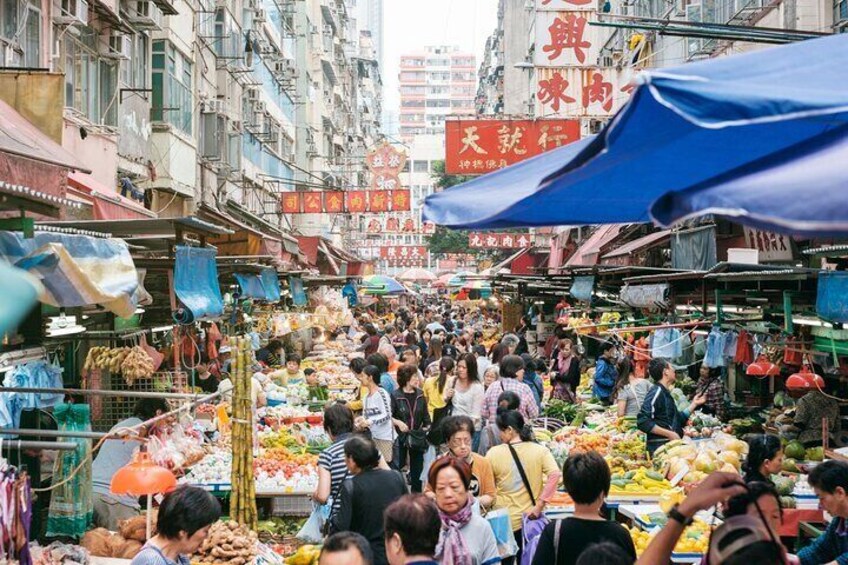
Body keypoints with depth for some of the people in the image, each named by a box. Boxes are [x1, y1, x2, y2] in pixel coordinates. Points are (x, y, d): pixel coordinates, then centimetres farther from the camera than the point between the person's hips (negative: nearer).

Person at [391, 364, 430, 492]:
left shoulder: (420, 394, 3)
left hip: (417, 436, 4)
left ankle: (416, 493, 23)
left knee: (417, 466, 11)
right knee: (397, 465, -2)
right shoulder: (395, 396, -10)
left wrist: (427, 426, 0)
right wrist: (398, 422, -28)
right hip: (401, 436, -4)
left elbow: (425, 414, 10)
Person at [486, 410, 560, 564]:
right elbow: (554, 475, -17)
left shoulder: (494, 453, -9)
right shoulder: (540, 450, -5)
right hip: (530, 517, 2)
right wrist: (539, 506, -14)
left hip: (504, 519, -2)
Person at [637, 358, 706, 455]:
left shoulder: (665, 393, 19)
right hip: (660, 446, -9)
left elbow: (679, 420, 27)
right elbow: (642, 422, -21)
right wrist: (669, 434, -19)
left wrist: (694, 404, 27)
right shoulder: (657, 392, -11)